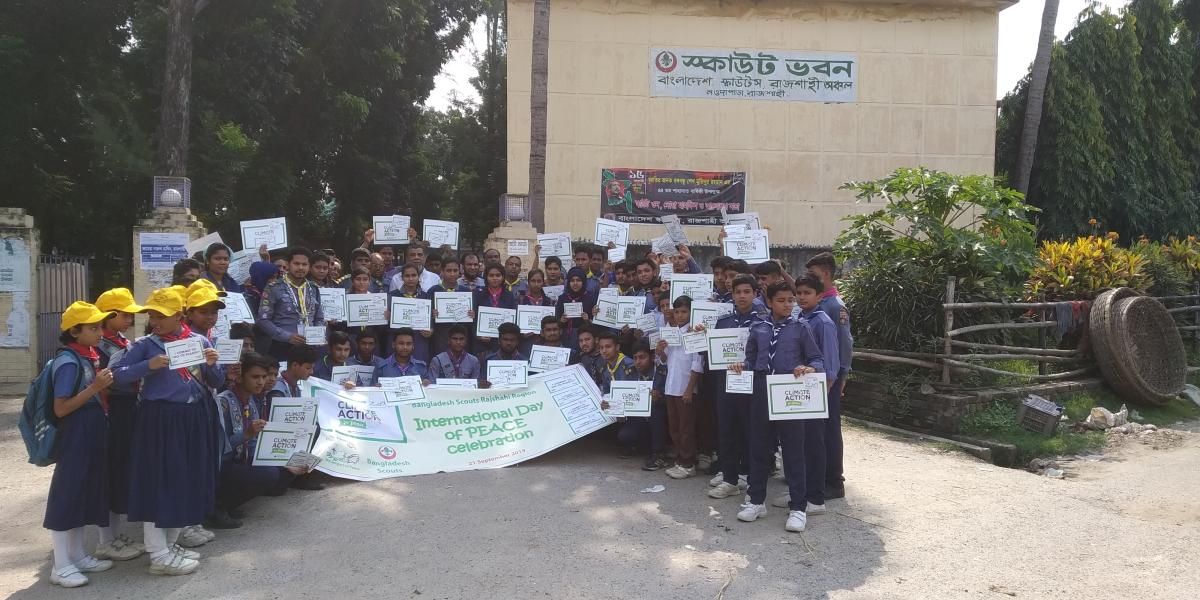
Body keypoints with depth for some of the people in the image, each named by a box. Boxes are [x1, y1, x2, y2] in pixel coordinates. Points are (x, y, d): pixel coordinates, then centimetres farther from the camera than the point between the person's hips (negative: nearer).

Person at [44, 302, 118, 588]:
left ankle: (78, 555, 27)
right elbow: (60, 409, -19)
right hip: (74, 437, -9)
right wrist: (95, 387, -23)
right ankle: (61, 566, 8)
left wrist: (104, 385, 6)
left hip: (92, 435, 9)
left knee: (85, 493, 16)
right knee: (67, 496, -1)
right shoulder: (68, 361, -16)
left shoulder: (90, 357, 9)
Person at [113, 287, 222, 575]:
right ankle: (159, 555, 9)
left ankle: (170, 544, 30)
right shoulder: (145, 344, -4)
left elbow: (217, 383, 10)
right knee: (158, 481, -1)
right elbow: (118, 375, -9)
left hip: (193, 417, 5)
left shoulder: (200, 341, 6)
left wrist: (211, 365, -11)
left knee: (188, 480, 13)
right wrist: (148, 366, -22)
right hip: (159, 418, -5)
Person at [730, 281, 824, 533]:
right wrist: (741, 367, -6)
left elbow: (817, 359, 1)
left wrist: (810, 369, -20)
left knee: (794, 452, 2)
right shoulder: (758, 329, 8)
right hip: (761, 396, 3)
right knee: (759, 448, 12)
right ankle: (756, 500, 27)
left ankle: (798, 507, 13)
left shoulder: (799, 328, 1)